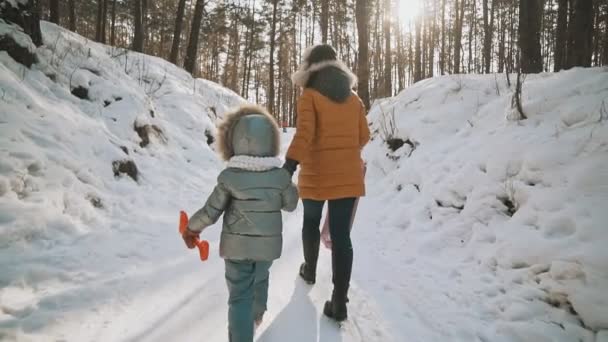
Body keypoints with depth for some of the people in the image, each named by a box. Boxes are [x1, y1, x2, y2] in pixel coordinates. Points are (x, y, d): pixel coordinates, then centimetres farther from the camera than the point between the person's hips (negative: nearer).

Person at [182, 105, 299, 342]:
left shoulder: (229, 176, -15)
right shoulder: (280, 175, -9)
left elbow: (211, 212, -11)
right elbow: (290, 205, 5)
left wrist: (192, 227, 7)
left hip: (237, 245, -3)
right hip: (268, 244, 4)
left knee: (239, 295, 5)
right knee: (260, 279, 30)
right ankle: (256, 316, 54)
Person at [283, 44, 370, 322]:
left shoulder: (310, 96, -5)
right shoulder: (353, 98, 9)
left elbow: (304, 133, -20)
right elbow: (363, 136, 15)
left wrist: (289, 166, -26)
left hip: (317, 175, -3)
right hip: (348, 176, 3)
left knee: (311, 221, 23)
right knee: (341, 234, 2)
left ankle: (309, 270, 43)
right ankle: (339, 301, -1)